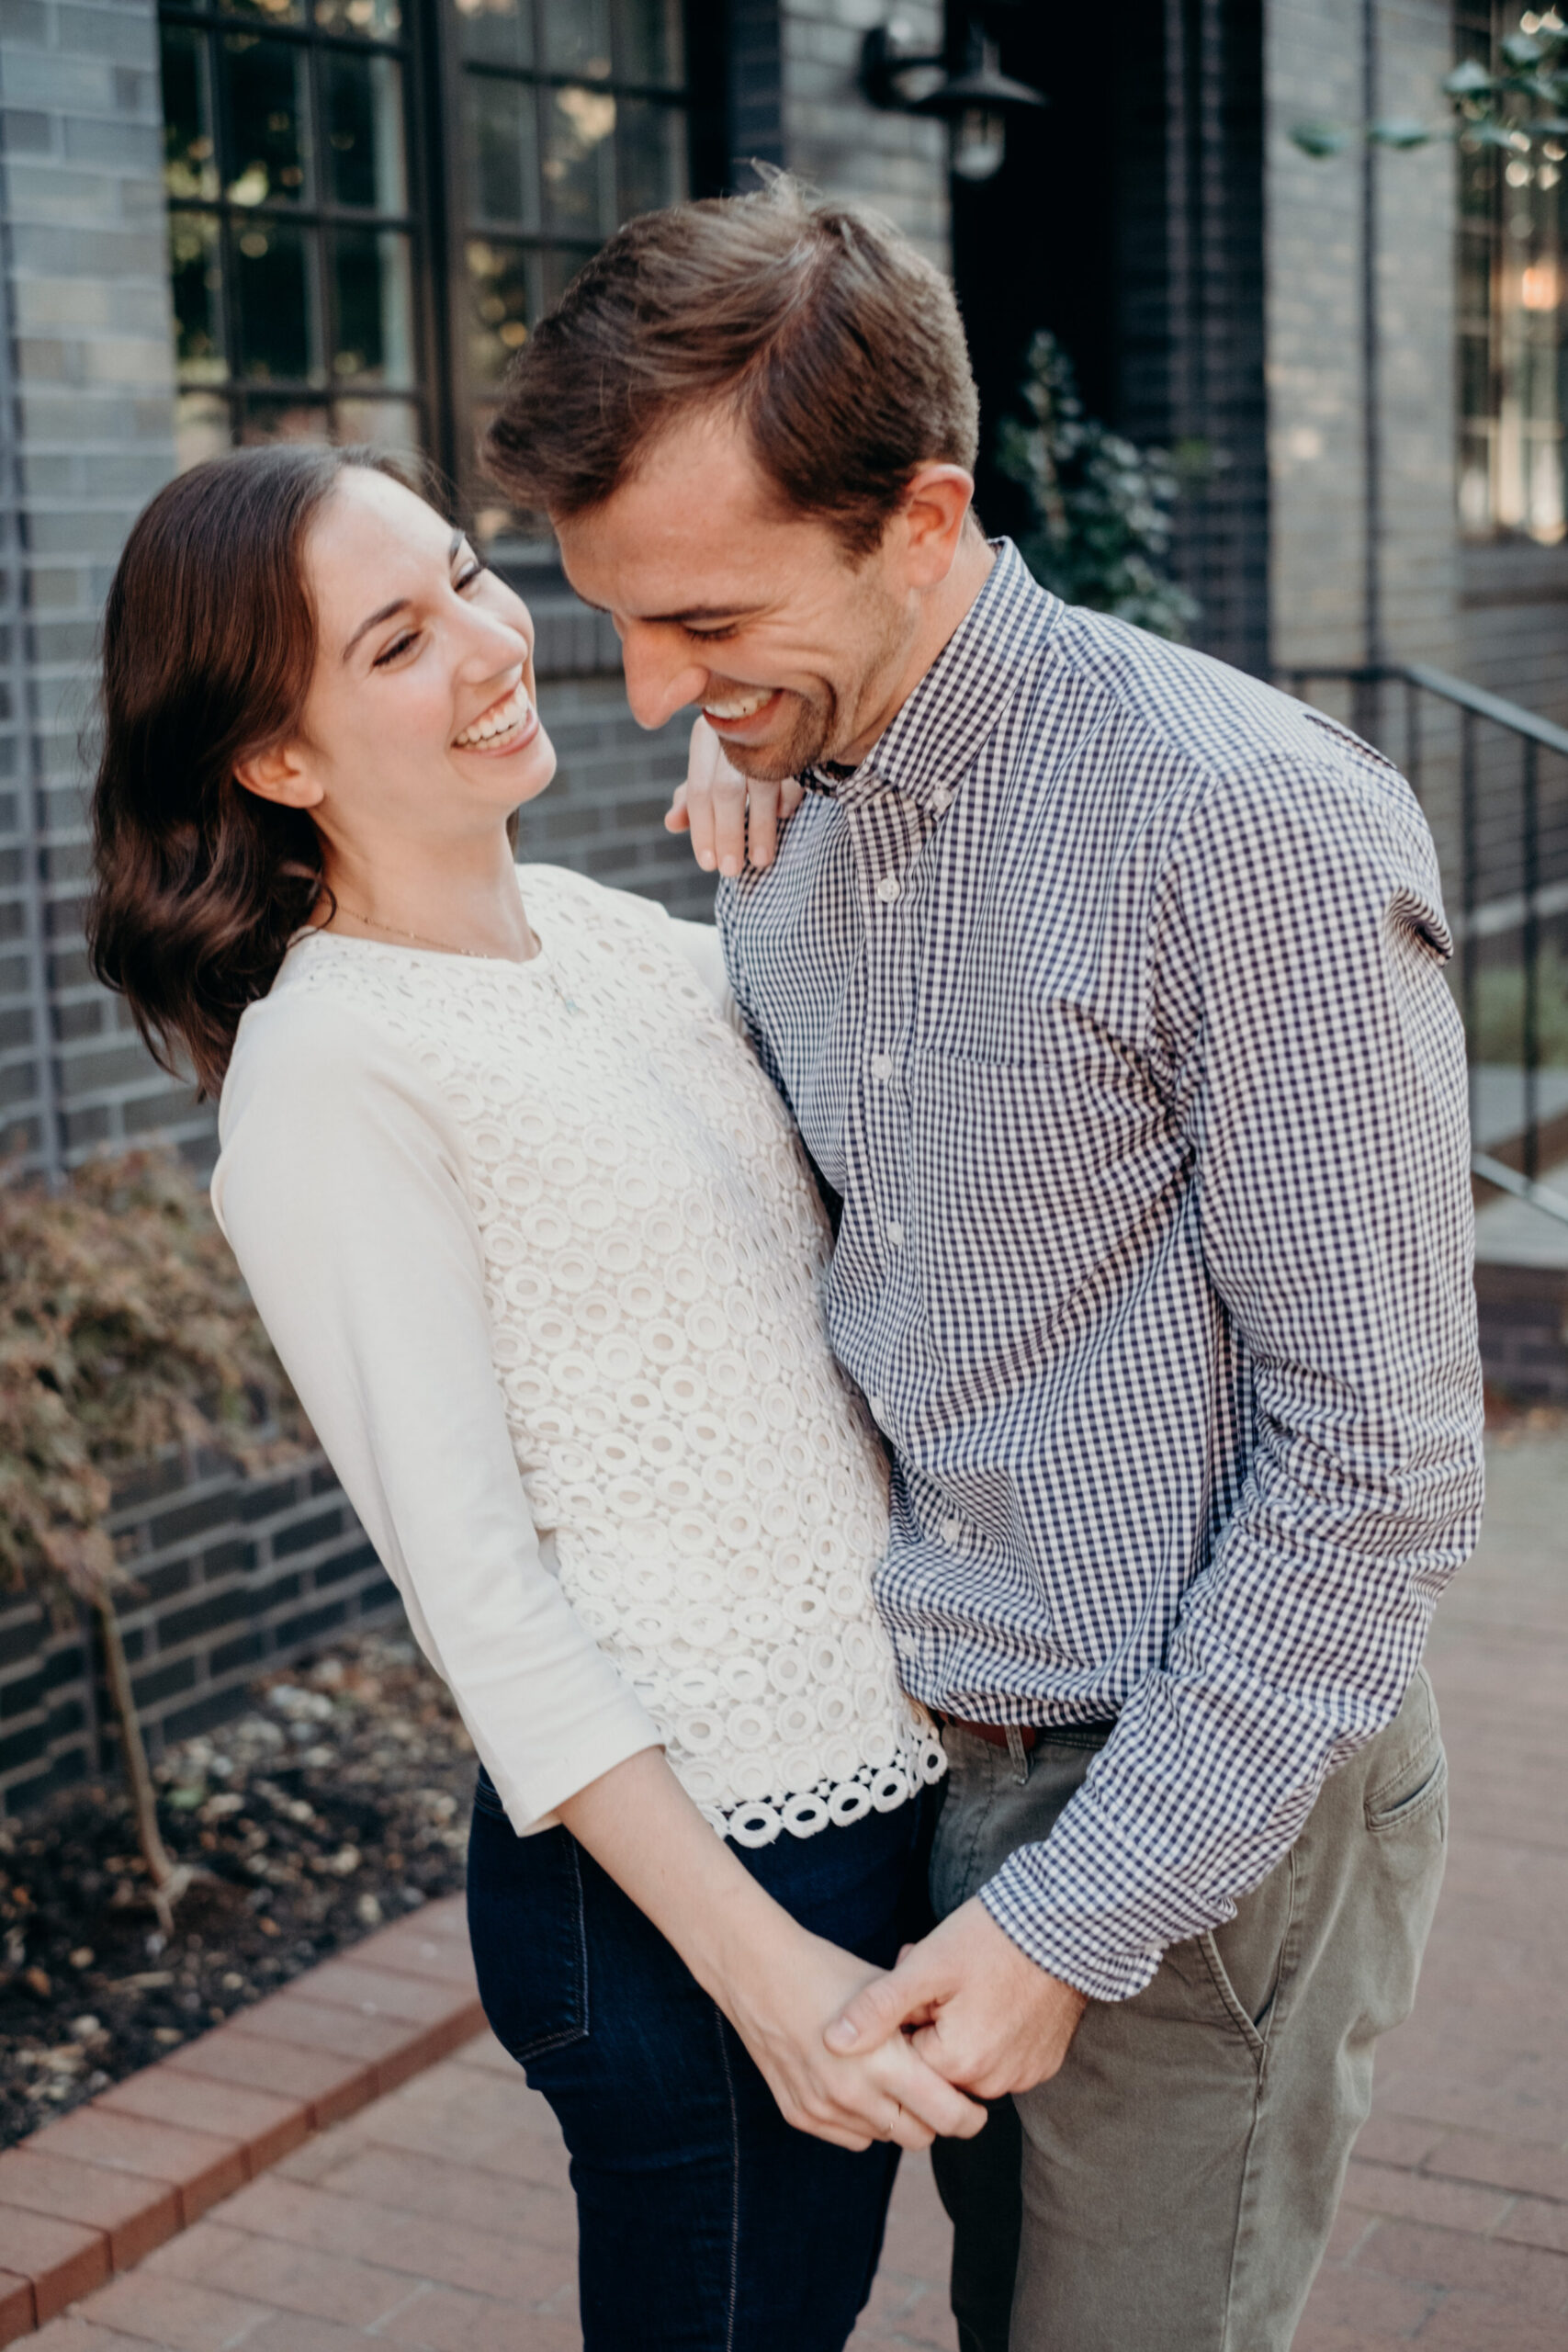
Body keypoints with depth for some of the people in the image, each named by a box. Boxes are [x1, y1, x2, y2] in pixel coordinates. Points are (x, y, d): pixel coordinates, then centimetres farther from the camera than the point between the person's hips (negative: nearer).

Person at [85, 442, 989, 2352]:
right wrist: (758, 1965, -20)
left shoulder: (594, 925, 6)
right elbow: (472, 1581, -18)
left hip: (880, 1772, 8)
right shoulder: (330, 1071, -17)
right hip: (683, 1852, -8)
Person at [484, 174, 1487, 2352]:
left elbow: (1376, 1462, -19)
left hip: (1201, 1803, -6)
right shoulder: (786, 821, 3)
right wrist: (749, 897, 4)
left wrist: (1079, 1910, -17)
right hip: (925, 1767, 7)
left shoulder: (1255, 826, -21)